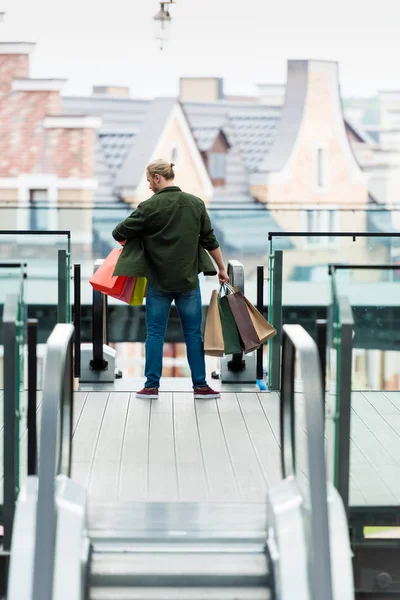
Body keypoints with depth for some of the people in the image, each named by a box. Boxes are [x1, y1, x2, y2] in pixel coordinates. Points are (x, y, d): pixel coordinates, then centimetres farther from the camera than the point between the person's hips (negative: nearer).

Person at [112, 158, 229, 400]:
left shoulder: (150, 206, -10)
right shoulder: (196, 203, 0)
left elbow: (120, 233, -6)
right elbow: (210, 240, 4)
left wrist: (122, 235, 18)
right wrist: (222, 268, 14)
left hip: (159, 280, -2)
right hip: (188, 280, 2)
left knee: (155, 333, 6)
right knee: (193, 333, 7)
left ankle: (152, 386, 7)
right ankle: (200, 385, 9)